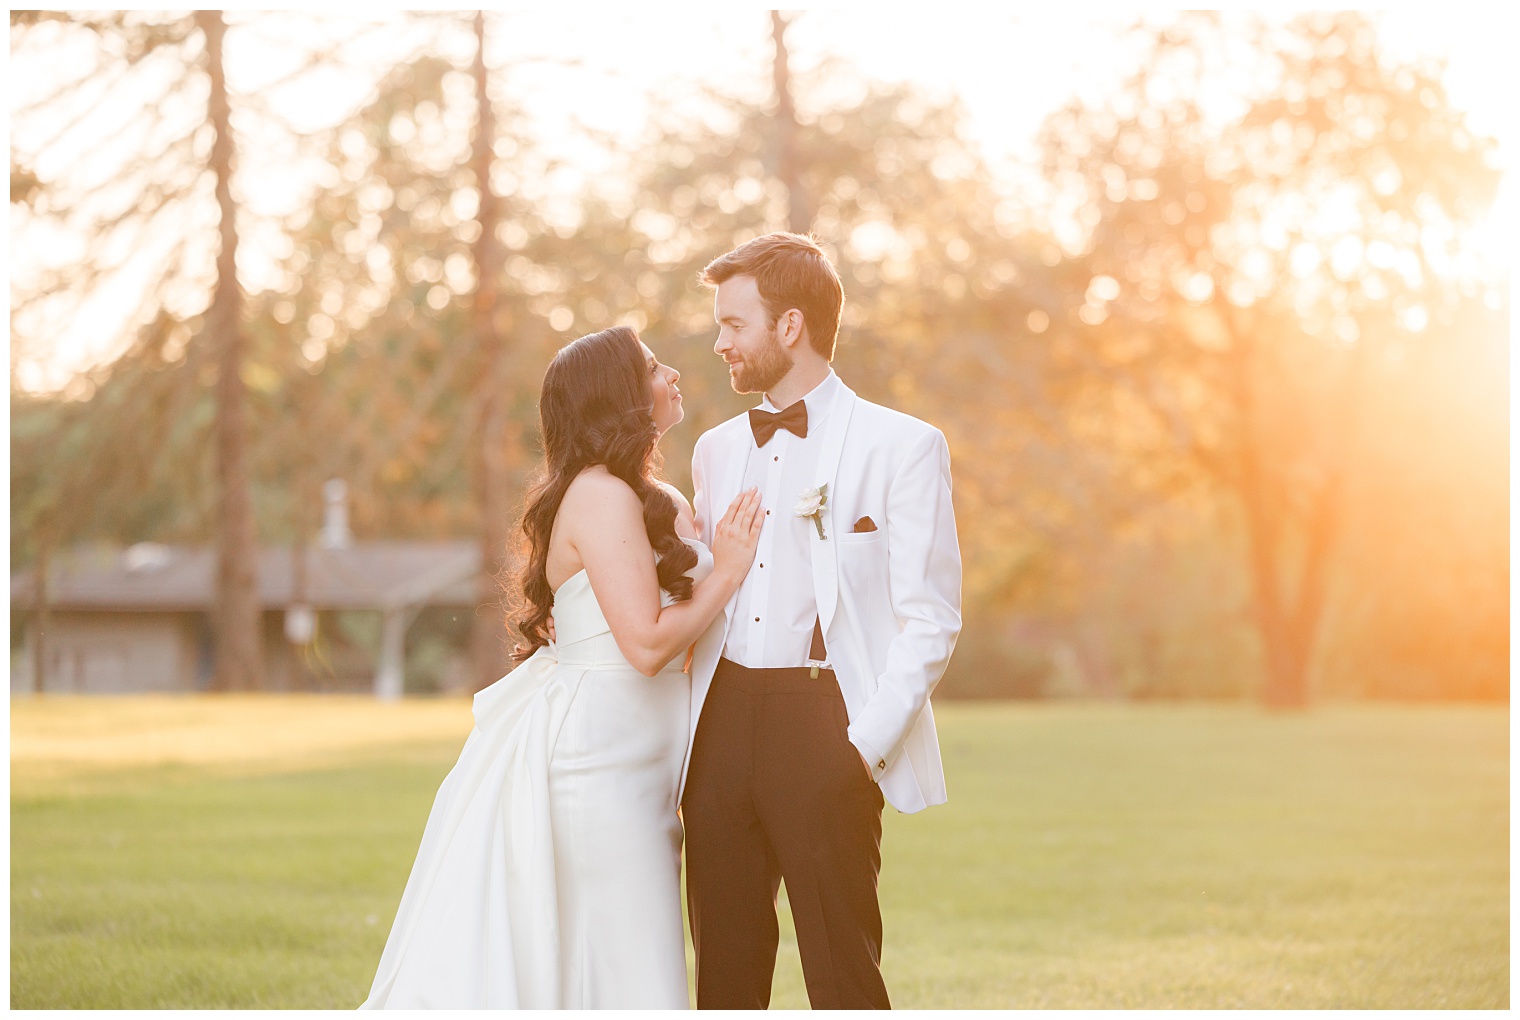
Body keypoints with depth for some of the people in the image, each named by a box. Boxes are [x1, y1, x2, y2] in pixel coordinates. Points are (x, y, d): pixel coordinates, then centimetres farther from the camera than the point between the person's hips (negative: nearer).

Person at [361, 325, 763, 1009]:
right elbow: (647, 644, -19)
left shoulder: (660, 501, 18)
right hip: (596, 756, -10)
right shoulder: (604, 495, -13)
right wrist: (726, 572, -9)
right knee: (630, 976, -7)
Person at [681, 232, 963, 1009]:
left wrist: (864, 744, -13)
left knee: (842, 973, -4)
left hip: (824, 722, -5)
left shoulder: (900, 445, 0)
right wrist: (691, 738, 9)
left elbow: (931, 618, -4)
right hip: (723, 721, 6)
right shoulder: (718, 450, 18)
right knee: (724, 968, 8)